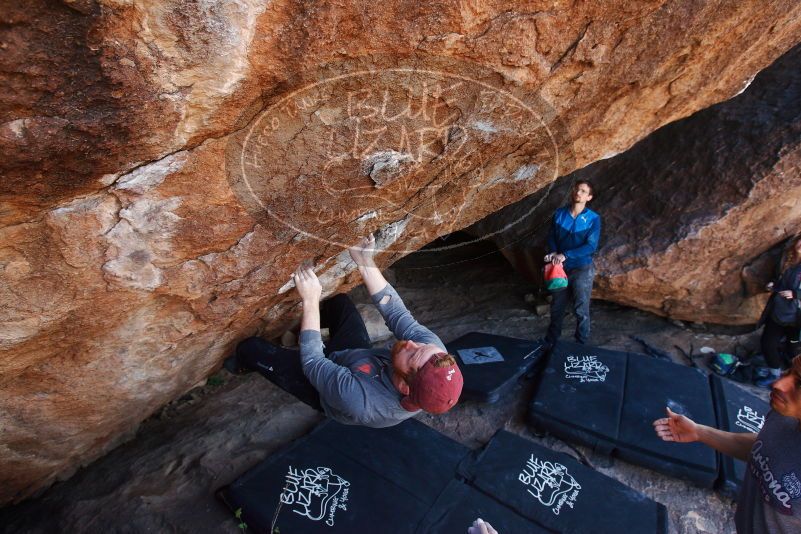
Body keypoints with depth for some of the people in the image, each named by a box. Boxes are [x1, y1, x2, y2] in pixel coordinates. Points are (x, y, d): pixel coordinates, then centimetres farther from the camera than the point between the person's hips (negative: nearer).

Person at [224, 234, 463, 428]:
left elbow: (311, 361, -33)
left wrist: (310, 301, -30)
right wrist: (365, 263, -27)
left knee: (250, 347, -1)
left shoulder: (360, 402, -49)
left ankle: (243, 366, 38)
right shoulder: (436, 351, -37)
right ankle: (301, 325, 47)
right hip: (360, 358, 5)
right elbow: (396, 312, -25)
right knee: (340, 301, 15)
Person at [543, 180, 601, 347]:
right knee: (556, 308, 15)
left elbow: (591, 246, -17)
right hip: (561, 268, 3)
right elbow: (551, 236, 5)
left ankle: (581, 345, 21)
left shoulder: (593, 219, -10)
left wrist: (565, 255, -25)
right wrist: (553, 253, -14)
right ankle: (550, 341, 32)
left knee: (581, 311, 4)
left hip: (582, 270, -3)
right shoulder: (559, 214, 0)